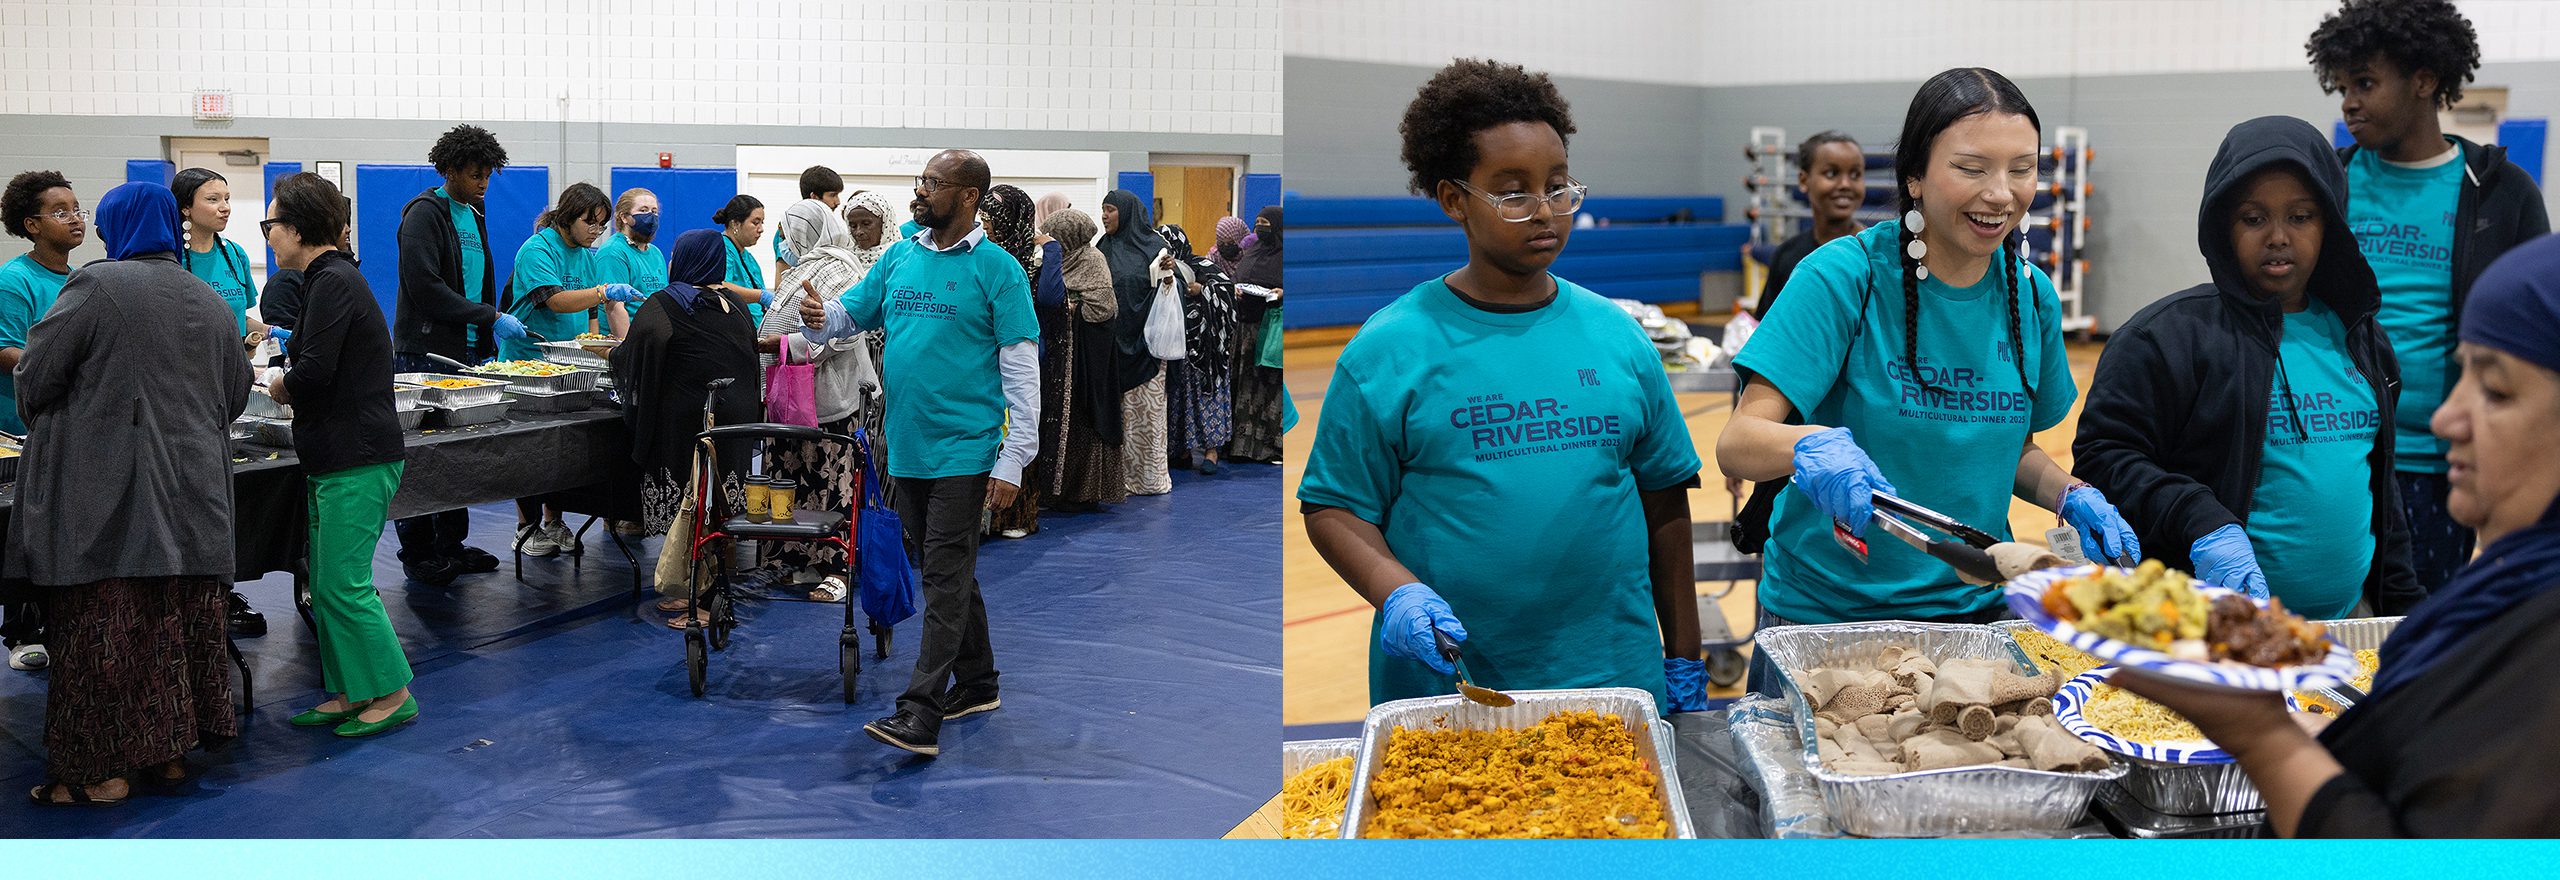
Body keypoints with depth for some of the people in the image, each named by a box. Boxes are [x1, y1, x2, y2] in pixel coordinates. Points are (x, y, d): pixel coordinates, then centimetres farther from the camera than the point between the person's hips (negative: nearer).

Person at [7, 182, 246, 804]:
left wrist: (37, 415, 16)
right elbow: (235, 397, 17)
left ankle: (101, 769, 2)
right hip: (190, 498, 6)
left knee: (99, 626, 0)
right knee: (182, 621, 11)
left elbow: (35, 378, -6)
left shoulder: (96, 285, -8)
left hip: (106, 492, -6)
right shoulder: (212, 304, 10)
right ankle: (171, 751, 18)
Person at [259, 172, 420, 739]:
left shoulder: (332, 282, -15)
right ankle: (350, 692, 21)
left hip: (357, 462, -10)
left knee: (343, 584, -5)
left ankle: (392, 694, 4)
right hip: (338, 457, 10)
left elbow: (314, 374, -22)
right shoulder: (330, 277, 16)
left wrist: (282, 385, -3)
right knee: (327, 583, 13)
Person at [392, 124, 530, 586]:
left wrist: (489, 340, 16)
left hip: (467, 352, 8)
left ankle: (451, 545, 19)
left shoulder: (474, 217, 17)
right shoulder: (425, 213, -10)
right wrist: (491, 318, -19)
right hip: (426, 354, -8)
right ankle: (417, 554, 2)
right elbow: (425, 287, -19)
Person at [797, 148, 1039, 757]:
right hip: (907, 447, 7)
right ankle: (977, 683, 30)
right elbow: (850, 313, 14)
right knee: (945, 571, 16)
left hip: (964, 450, -7)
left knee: (946, 577, -7)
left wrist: (1012, 460, -15)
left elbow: (1022, 369, -10)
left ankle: (920, 714, -9)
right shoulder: (899, 258, 10)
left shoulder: (997, 270, -8)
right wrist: (820, 319, -12)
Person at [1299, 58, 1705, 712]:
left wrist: (1684, 659, 10)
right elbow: (1334, 508, -2)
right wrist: (1396, 593, -19)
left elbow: (1664, 503, 10)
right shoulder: (1388, 350, -4)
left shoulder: (1616, 336, 5)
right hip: (1445, 685, -3)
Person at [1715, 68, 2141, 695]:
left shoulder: (2031, 296, 2)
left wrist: (2073, 498, -4)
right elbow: (1737, 444, -21)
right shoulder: (1843, 277, -15)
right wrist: (1811, 447, -42)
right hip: (1825, 613, -5)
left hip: (1976, 610, 5)